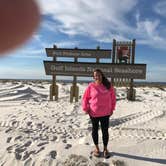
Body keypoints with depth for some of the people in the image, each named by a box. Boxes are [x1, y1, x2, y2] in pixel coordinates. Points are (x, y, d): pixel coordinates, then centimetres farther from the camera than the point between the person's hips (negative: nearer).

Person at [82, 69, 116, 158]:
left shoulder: (108, 86, -2)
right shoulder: (91, 86, -8)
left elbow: (113, 98, 7)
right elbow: (85, 98, -1)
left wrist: (112, 109, 6)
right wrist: (85, 109, -7)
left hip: (105, 113, 1)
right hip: (94, 113, -1)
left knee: (105, 131, 8)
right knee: (95, 130, 13)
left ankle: (105, 148, 28)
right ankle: (97, 148, 32)